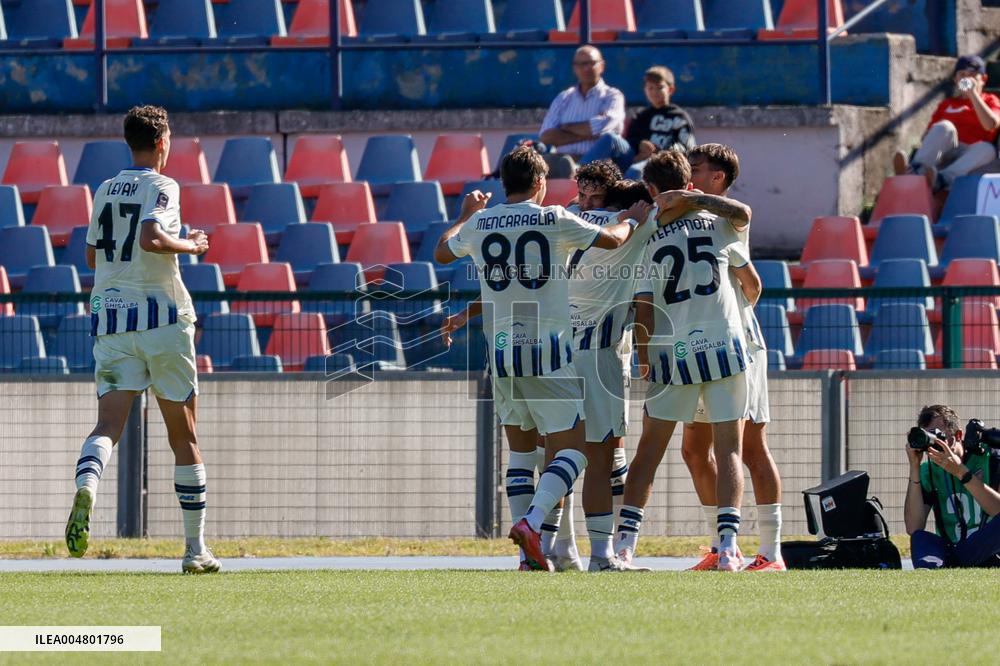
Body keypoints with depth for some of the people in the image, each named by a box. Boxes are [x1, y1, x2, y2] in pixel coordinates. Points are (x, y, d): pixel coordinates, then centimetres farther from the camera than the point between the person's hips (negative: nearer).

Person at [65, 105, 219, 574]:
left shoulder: (105, 191, 13)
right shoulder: (161, 187, -6)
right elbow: (151, 237, -22)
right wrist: (190, 245, -6)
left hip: (109, 317, 4)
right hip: (161, 315, -4)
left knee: (109, 424, -9)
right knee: (184, 437, 7)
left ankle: (86, 488, -43)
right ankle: (195, 549, 11)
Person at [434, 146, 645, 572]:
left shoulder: (480, 224, 6)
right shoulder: (553, 220, -5)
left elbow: (441, 252, 25)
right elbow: (611, 240, 4)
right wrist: (629, 220, 26)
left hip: (501, 353, 5)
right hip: (548, 352, -5)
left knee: (521, 452, 15)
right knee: (571, 449, -2)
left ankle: (529, 554, 9)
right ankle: (533, 521, -26)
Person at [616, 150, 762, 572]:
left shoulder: (647, 241, 0)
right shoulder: (717, 224, 3)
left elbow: (643, 311, -3)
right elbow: (753, 285, 14)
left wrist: (644, 359, 12)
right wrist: (741, 314, 35)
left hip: (672, 352, 0)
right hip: (723, 345, 0)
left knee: (649, 448, 10)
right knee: (728, 449, 2)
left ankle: (625, 540, 6)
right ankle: (728, 545, -11)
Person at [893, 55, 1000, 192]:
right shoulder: (946, 104, 26)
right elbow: (928, 134, 16)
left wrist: (973, 94, -5)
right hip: (945, 155, 2)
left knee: (987, 149, -37)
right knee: (944, 127, -30)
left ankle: (939, 180, -60)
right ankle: (914, 171, -56)